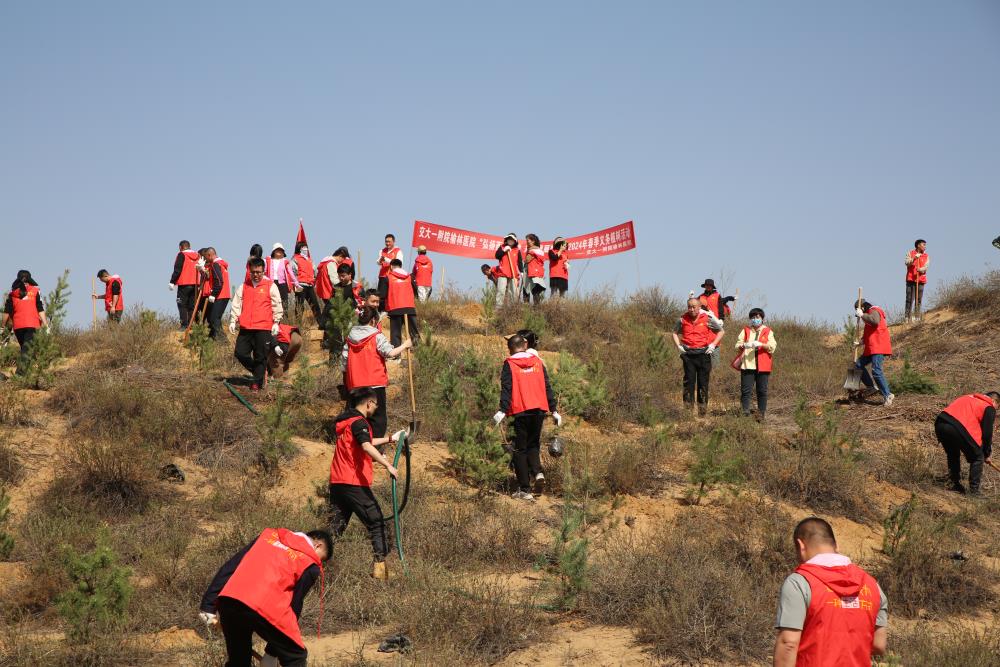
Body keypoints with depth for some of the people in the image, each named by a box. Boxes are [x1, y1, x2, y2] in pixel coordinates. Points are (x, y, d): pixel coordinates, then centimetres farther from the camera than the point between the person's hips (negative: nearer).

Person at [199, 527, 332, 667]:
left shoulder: (270, 534, 28)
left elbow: (229, 567, 20)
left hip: (227, 599, 5)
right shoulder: (311, 566, 13)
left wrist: (208, 605, 18)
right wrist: (272, 652, 20)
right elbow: (294, 605, 13)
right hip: (263, 607, -5)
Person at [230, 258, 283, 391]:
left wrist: (276, 322, -2)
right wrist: (233, 321, 5)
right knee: (240, 353, 0)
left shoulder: (270, 286, 3)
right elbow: (236, 304, 13)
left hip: (263, 328, -4)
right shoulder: (243, 287, 12)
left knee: (260, 357, -2)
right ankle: (259, 372, 20)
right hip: (246, 328, 4)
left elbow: (277, 305, 3)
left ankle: (257, 382, 8)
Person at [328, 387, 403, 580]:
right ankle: (379, 565, -5)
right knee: (376, 524, 1)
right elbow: (367, 446, -28)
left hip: (336, 483, 8)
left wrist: (390, 439, 40)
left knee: (335, 527, 10)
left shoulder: (343, 422, 18)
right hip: (355, 483, -8)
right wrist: (388, 465, -34)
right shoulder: (359, 422, -10)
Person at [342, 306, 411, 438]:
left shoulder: (350, 337, 11)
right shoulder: (377, 336, -6)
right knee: (378, 419, -2)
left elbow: (344, 362, 12)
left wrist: (346, 382, 20)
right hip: (375, 384, -5)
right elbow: (390, 353, -16)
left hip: (355, 385, 5)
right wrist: (405, 346, -1)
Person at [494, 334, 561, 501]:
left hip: (521, 411, -4)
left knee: (520, 450, 3)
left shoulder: (509, 364, 0)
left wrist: (502, 410, -16)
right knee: (533, 445, 19)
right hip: (539, 410, 4)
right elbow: (547, 387, 12)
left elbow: (506, 389, -11)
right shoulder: (537, 361, 12)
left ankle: (524, 489, 0)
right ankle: (537, 473, -7)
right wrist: (553, 410, 15)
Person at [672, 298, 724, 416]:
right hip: (688, 354, 1)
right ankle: (688, 409, 2)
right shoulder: (683, 319, 5)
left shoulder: (708, 318, -1)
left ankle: (702, 410, 10)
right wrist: (678, 345, 5)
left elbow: (721, 331, 10)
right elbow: (675, 333, 21)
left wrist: (713, 344, -2)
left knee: (703, 382, 2)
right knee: (689, 381, -1)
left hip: (703, 353, -1)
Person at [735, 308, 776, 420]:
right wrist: (744, 345, -16)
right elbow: (738, 345, 7)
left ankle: (761, 413, 7)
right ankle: (745, 412, -5)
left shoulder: (768, 331, 12)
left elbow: (772, 347, -1)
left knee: (762, 391, 1)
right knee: (746, 390, -5)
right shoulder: (745, 331, 15)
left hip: (762, 366, 0)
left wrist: (761, 344, -18)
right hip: (747, 365, 0)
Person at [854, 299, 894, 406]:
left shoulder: (874, 311, -8)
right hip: (871, 348, 11)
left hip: (878, 348, -11)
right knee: (859, 365, 10)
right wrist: (861, 341, 11)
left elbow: (875, 321, -33)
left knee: (876, 371, -18)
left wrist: (862, 315, -23)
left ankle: (887, 395, -16)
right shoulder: (869, 314, 24)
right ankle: (871, 388, 13)